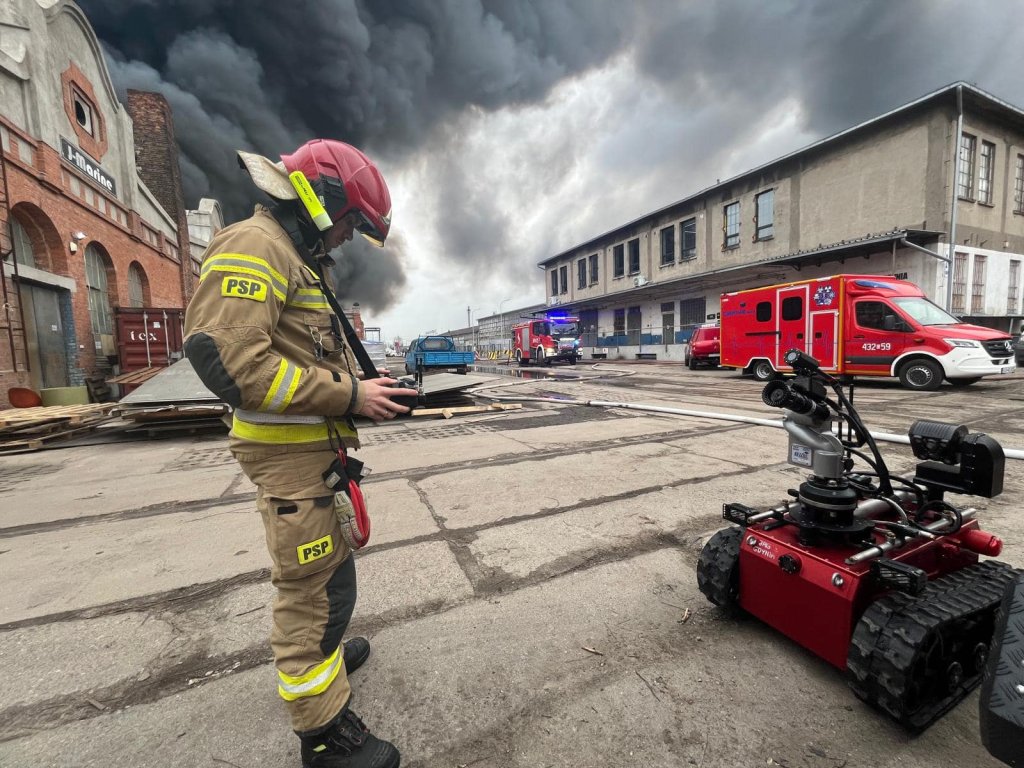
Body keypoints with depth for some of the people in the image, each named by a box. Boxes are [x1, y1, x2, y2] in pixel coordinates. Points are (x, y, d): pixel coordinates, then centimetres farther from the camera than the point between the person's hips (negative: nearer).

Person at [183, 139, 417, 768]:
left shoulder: (307, 261, 19)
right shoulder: (253, 246, -14)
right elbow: (226, 358, -26)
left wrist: (363, 386, 7)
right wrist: (350, 395, -23)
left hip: (319, 447, 11)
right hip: (291, 453, -11)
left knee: (327, 566, 26)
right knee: (319, 586, 2)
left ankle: (323, 650, 50)